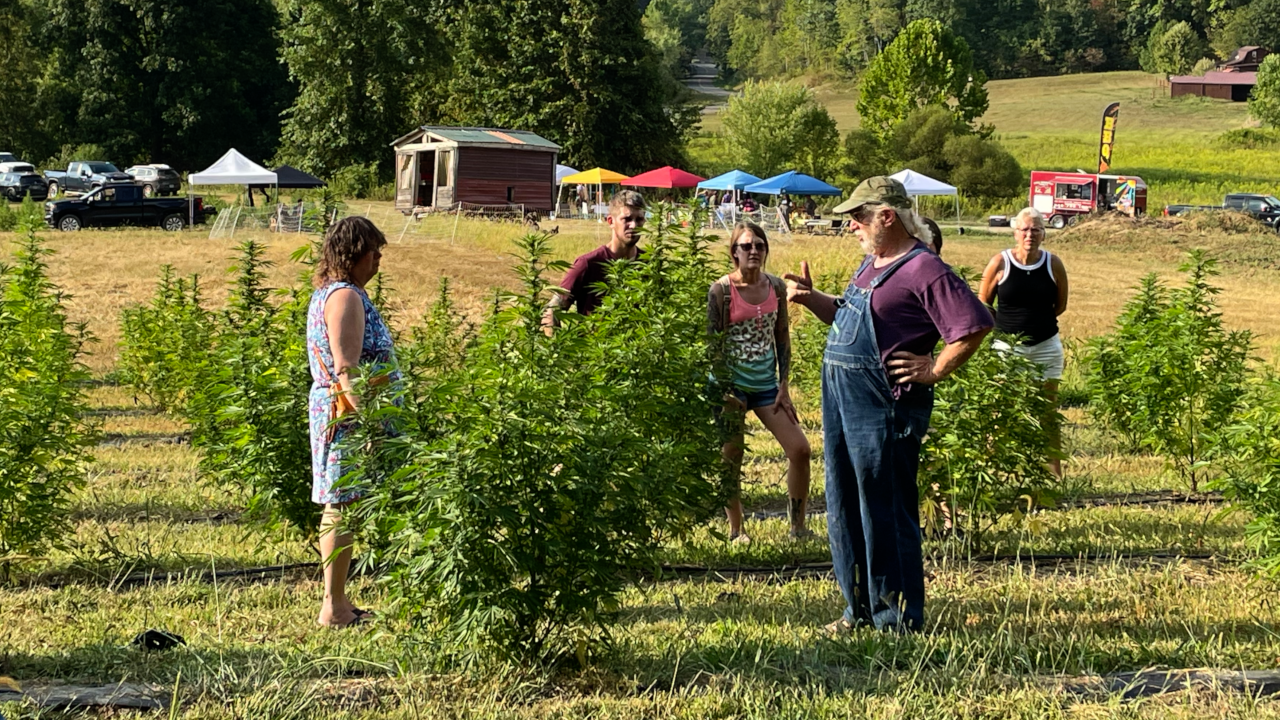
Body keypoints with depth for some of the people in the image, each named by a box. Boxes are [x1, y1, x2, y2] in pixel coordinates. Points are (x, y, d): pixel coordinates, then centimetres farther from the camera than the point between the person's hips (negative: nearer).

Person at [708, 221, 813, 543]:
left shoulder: (776, 286, 2)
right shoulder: (721, 290, -10)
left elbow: (782, 338, 8)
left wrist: (784, 386, 3)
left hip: (766, 383, 4)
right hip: (732, 384, -4)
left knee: (799, 449, -1)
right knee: (731, 460, 3)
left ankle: (798, 527, 12)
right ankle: (736, 532, 19)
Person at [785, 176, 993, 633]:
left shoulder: (923, 270, -15)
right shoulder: (873, 264, 16)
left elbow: (975, 325, -21)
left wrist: (933, 372, -16)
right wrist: (811, 299, 14)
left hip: (883, 407, -10)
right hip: (841, 400, 10)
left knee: (885, 514, -3)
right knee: (844, 509, 15)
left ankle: (897, 620, 7)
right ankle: (861, 608, 27)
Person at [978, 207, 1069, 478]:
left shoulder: (1053, 264, -2)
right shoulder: (1000, 263, -8)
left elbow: (1060, 305, 11)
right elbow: (983, 303, 3)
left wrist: (1037, 322, 10)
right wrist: (1004, 327, 5)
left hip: (1046, 347, 2)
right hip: (1007, 348, -2)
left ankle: (1054, 470, 14)